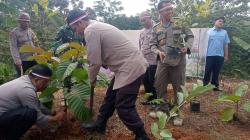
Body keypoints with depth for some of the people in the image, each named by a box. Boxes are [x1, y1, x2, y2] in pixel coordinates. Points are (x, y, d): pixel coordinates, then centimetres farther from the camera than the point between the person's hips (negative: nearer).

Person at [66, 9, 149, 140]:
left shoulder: (90, 30, -15)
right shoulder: (97, 25, 15)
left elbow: (95, 62, -14)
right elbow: (99, 57, 18)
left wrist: (92, 79, 4)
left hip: (131, 67, -10)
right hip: (129, 64, 10)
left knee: (123, 107, -3)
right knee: (110, 96, 20)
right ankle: (99, 125, 38)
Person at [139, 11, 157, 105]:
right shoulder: (142, 32, 17)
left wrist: (157, 56, -19)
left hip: (153, 61, -8)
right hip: (144, 61, 8)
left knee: (153, 81, 0)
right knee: (145, 80, 14)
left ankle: (155, 99, 17)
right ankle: (150, 98, 28)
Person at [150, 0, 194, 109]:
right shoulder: (156, 28, 5)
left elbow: (190, 36, 8)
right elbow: (152, 44, 5)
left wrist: (187, 46, -11)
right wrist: (158, 51, -15)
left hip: (179, 61, -1)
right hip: (163, 62, 1)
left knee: (178, 86, 8)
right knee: (159, 85, 3)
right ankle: (163, 106, 23)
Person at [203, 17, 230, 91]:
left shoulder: (224, 32, 10)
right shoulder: (209, 31, 1)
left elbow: (226, 45, 10)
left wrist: (226, 55, 8)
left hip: (220, 55, 3)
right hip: (209, 55, -3)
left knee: (216, 72, 10)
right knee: (207, 71, 2)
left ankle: (215, 86, 19)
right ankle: (205, 86, 10)